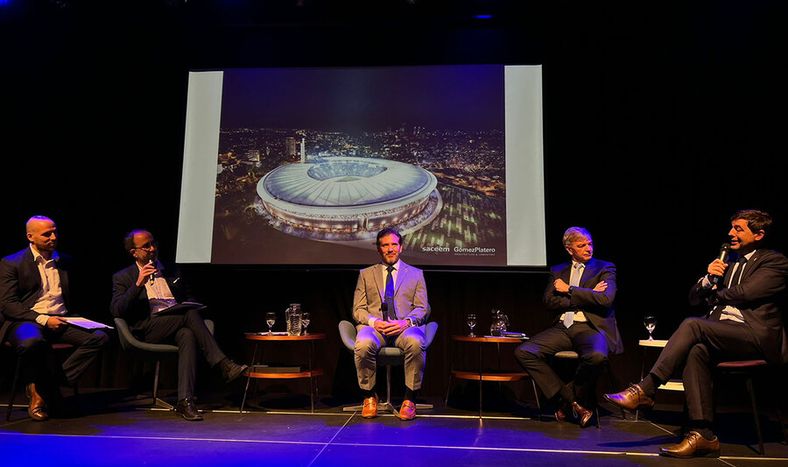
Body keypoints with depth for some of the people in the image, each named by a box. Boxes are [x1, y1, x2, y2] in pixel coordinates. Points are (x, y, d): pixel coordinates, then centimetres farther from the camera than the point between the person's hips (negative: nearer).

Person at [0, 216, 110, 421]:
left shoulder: (64, 261, 18)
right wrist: (43, 319, -15)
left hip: (60, 321, 4)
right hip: (26, 321, -4)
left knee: (99, 336, -23)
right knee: (33, 342, -40)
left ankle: (51, 386, -18)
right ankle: (36, 390, -10)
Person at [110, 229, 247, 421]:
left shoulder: (170, 269, 24)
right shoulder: (123, 277, 14)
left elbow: (187, 299, 27)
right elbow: (117, 311, -2)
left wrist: (191, 306, 1)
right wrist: (138, 284, -14)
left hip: (178, 324, 3)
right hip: (148, 330, -3)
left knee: (187, 335, -36)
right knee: (190, 314, -32)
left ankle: (185, 401, -42)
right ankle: (223, 364, -33)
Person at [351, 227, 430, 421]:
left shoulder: (415, 274, 19)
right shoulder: (366, 274, 20)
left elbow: (422, 308, 10)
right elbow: (358, 309, 12)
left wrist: (407, 322, -12)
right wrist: (373, 321, -10)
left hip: (405, 327, 0)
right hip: (374, 326, 1)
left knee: (416, 343, -36)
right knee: (364, 344, -35)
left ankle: (409, 399, -18)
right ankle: (369, 396, -11)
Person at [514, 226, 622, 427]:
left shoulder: (605, 268, 10)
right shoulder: (557, 271, 18)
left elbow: (605, 299, -8)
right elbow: (549, 301, 2)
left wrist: (569, 290, -4)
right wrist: (585, 296, -4)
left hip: (590, 328, -3)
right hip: (562, 328, 3)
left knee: (597, 356, -38)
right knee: (523, 352, -19)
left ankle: (568, 399, -8)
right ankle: (570, 402, -11)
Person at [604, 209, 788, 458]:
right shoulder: (726, 261, 24)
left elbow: (744, 293, -10)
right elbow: (694, 298, 20)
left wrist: (715, 294, 8)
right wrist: (709, 278, 0)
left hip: (756, 335, -5)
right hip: (721, 332, 6)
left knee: (692, 324, -30)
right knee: (696, 351, -29)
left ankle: (645, 390, -29)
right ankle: (703, 435, -27)